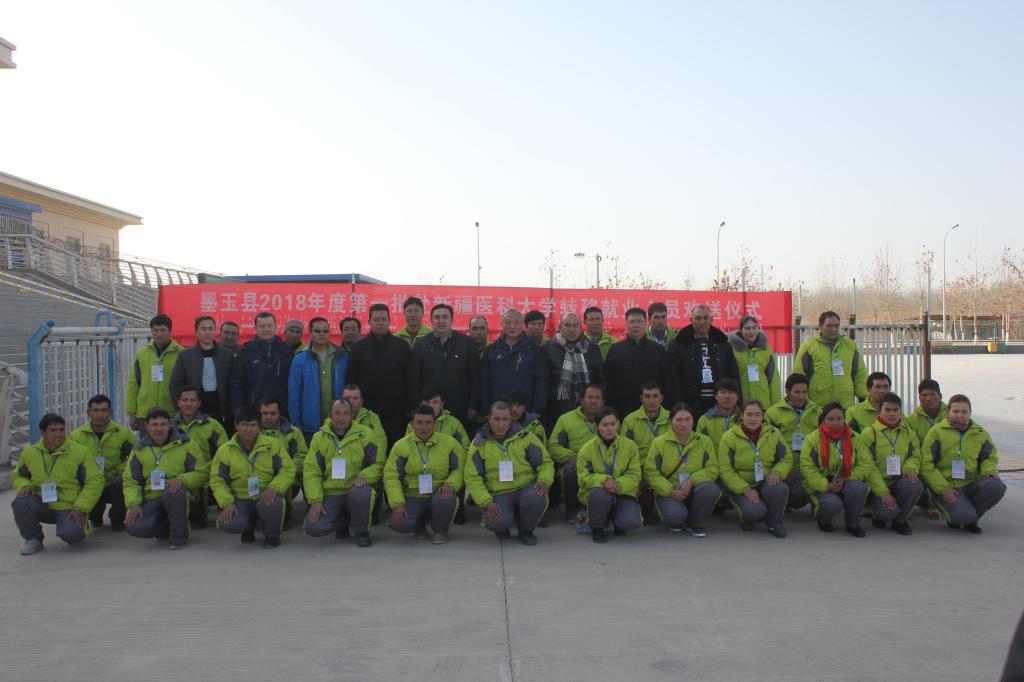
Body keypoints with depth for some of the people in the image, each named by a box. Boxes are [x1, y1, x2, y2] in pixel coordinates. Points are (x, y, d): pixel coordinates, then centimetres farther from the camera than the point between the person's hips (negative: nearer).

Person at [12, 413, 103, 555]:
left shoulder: (80, 452, -9)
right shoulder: (29, 453, 2)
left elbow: (94, 481, -8)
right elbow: (17, 476, 18)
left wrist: (80, 508, -16)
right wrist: (24, 486, -7)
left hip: (68, 508, -3)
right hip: (42, 507, 3)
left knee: (71, 534, -31)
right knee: (20, 503, -28)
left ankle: (76, 526, 10)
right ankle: (33, 539, -1)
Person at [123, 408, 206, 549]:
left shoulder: (184, 445, 0)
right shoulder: (139, 450, 9)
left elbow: (201, 473, -2)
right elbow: (130, 481, 6)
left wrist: (181, 479, -21)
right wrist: (134, 504, -11)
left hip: (176, 493, -3)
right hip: (151, 499, 3)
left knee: (173, 493, -39)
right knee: (135, 528, -24)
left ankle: (179, 536, -14)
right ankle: (168, 527, 11)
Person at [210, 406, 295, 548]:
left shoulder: (272, 445, -3)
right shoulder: (225, 450, 0)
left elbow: (288, 470, -3)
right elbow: (217, 480, 2)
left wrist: (274, 487, -22)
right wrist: (227, 503, -14)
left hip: (267, 496, -1)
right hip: (241, 500, 1)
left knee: (273, 504, -38)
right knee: (227, 524, -28)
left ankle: (272, 536, -2)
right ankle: (248, 529, 14)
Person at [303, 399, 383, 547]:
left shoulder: (365, 435, -1)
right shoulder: (320, 437, 5)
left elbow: (378, 464, 1)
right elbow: (310, 471, 2)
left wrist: (364, 476, -20)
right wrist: (315, 500, -9)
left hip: (355, 489, -2)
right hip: (330, 494, 2)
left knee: (361, 493, -38)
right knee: (313, 528, -20)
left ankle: (361, 532, -7)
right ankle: (343, 521, 15)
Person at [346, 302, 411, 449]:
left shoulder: (402, 346, 5)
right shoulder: (359, 347, 6)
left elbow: (409, 380, 5)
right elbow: (350, 380, 7)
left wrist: (408, 409, -1)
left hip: (396, 413, 0)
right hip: (367, 411, 0)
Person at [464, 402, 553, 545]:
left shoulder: (524, 437, 3)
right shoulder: (479, 444, 2)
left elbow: (546, 462, 7)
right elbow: (472, 478, -2)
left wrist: (544, 481, -15)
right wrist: (487, 502, -16)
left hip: (526, 488, 1)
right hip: (498, 494, -1)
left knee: (537, 498, -34)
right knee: (499, 521, -33)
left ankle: (526, 531, 0)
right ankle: (502, 528, 10)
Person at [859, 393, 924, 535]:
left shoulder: (908, 434, 9)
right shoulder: (868, 434, -6)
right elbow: (868, 468, -11)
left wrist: (911, 468, -13)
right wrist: (883, 493, -18)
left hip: (898, 482, 4)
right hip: (876, 486, -4)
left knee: (915, 485, -30)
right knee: (889, 512, -31)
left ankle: (900, 521, -3)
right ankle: (880, 517, 11)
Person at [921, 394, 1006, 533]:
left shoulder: (980, 433, 10)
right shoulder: (937, 432, -5)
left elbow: (990, 457, 22)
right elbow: (926, 465, -9)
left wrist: (988, 470, -2)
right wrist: (943, 488, -17)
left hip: (971, 483, 5)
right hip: (946, 487, -5)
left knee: (997, 487, -25)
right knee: (963, 515, -30)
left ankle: (970, 520, 0)